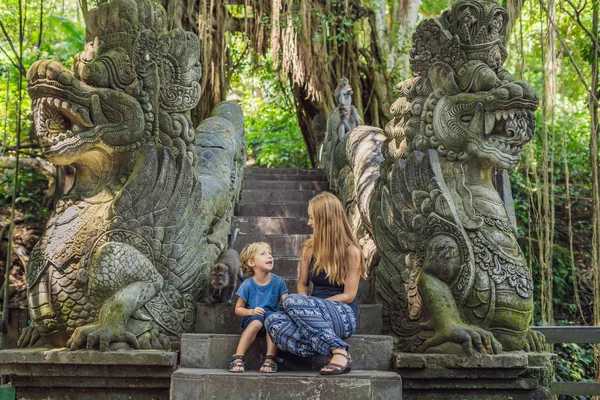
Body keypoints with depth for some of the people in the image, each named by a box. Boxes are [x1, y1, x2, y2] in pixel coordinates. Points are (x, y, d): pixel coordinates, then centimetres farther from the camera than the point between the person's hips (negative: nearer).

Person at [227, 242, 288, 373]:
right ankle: (238, 358, -33)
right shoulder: (247, 285, -7)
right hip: (251, 319, -1)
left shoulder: (278, 282, -3)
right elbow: (238, 309, -1)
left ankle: (270, 359, -32)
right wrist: (252, 311, -19)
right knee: (257, 321, -35)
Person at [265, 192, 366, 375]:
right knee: (273, 321, -25)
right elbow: (302, 284, 17)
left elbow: (349, 295, -7)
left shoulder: (351, 251, -4)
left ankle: (339, 352, -31)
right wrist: (307, 309, -6)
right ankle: (335, 351, -34)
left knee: (291, 301, -31)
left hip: (343, 315, -5)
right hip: (318, 316, 5)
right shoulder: (310, 248, 12)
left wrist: (308, 304, -13)